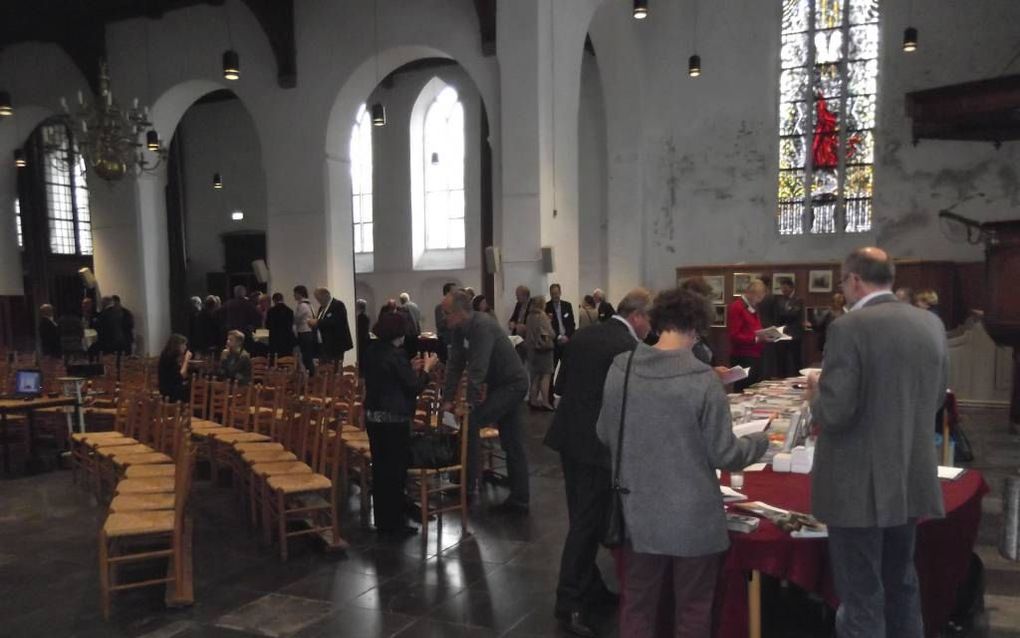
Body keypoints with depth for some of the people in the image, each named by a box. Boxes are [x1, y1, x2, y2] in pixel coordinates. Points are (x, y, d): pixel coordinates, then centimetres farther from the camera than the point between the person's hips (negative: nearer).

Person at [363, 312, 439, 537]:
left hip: (373, 416, 8)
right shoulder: (396, 354, -17)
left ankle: (382, 520, 24)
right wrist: (426, 369, 1)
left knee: (380, 468, 14)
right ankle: (393, 523, 9)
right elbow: (414, 388, -13)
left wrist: (410, 368, 16)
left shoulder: (372, 351, 7)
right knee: (395, 470, 2)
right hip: (394, 419, -8)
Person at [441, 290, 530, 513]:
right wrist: (448, 400, -3)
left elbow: (477, 368, -29)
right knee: (512, 445, 11)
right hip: (497, 384, 9)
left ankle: (468, 483, -3)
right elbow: (455, 365, 2)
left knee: (470, 422, -14)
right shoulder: (458, 330, 0)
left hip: (512, 384, -9)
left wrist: (469, 404, -27)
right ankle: (519, 500, 17)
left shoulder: (483, 326, -26)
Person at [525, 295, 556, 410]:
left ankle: (533, 400, 18)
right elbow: (549, 334, -16)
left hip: (531, 348, 7)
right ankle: (545, 402, -7)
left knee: (535, 376, 15)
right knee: (546, 375, -3)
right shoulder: (542, 316, -14)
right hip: (543, 348, -7)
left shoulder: (530, 316, 5)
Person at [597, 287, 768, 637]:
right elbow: (724, 455, -12)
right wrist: (759, 441, 8)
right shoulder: (703, 379, -18)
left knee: (637, 606, 19)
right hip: (693, 518, -3)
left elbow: (604, 434, 5)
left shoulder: (619, 368, -7)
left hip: (637, 514, 3)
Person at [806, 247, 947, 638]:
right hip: (912, 480, 7)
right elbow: (935, 399, 14)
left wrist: (816, 391, -2)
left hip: (860, 486, -7)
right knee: (902, 585, 23)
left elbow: (835, 414, -22)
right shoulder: (932, 324, 4)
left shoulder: (849, 328, -18)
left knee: (861, 598, 4)